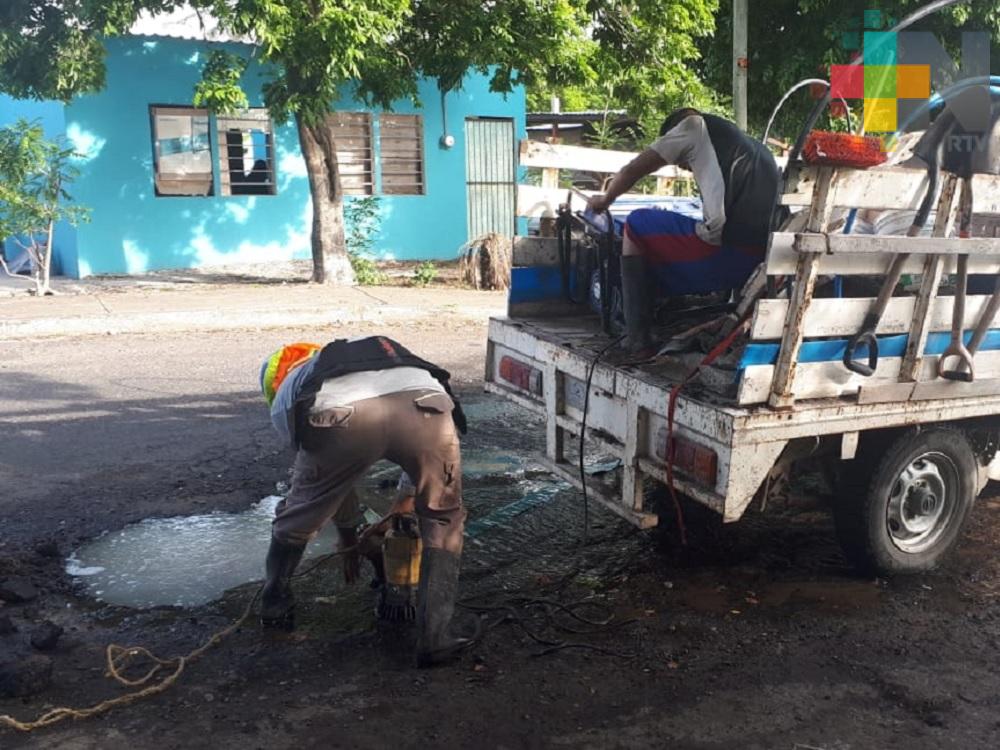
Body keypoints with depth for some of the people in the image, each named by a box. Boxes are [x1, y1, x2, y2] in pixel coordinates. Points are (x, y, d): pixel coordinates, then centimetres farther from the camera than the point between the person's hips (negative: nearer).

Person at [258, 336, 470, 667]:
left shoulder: (284, 397, 37)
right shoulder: (381, 348, 47)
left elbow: (329, 477, 42)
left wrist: (349, 537, 57)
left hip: (341, 417, -1)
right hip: (425, 406, 1)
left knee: (297, 518, 28)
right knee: (444, 521, 25)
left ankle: (274, 608, 49)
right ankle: (435, 638, 19)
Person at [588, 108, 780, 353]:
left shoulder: (696, 125, 13)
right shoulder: (758, 148, 31)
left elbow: (632, 170, 12)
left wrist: (605, 200, 30)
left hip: (725, 255, -7)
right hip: (763, 263, 7)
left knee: (636, 225, 13)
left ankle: (637, 335, 9)